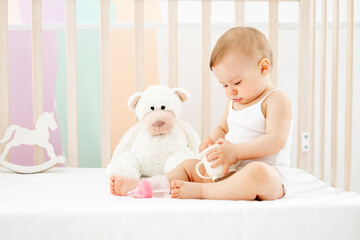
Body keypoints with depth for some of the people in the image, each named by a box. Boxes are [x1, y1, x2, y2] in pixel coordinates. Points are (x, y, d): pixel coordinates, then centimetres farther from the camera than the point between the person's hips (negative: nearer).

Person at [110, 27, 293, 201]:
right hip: (230, 172, 8)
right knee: (189, 165, 8)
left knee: (257, 172, -42)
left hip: (269, 175, -8)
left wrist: (235, 151, -27)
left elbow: (276, 141, -22)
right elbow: (222, 128, 28)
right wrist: (212, 141, 4)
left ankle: (198, 191, -33)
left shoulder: (277, 100, -10)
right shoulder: (234, 101, 15)